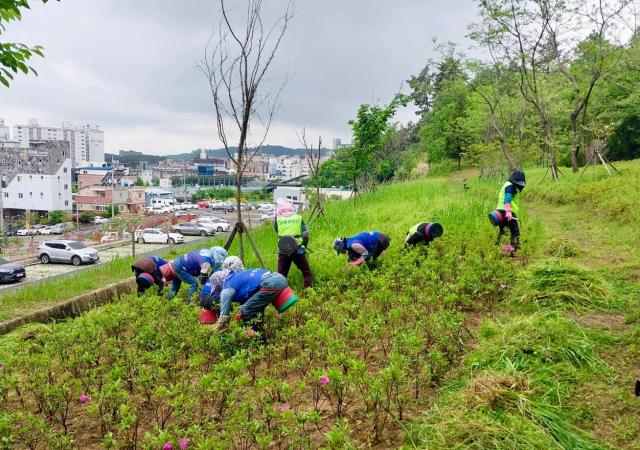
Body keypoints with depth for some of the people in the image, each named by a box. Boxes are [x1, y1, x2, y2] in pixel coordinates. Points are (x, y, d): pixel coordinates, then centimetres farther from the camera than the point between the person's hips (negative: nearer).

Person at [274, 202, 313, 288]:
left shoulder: (278, 219, 8)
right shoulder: (299, 218, 7)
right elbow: (305, 234, 4)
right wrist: (304, 246, 17)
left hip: (283, 250, 1)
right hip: (298, 250, -1)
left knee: (281, 274, 11)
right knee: (306, 272, 12)